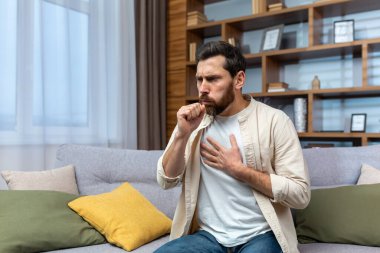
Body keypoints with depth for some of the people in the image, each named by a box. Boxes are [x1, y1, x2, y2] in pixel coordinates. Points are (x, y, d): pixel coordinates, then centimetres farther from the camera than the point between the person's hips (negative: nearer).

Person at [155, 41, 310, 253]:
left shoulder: (274, 120, -8)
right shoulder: (193, 120, 5)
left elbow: (300, 194, -10)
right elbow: (166, 181, 0)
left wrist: (238, 169, -14)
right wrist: (182, 135, -15)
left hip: (260, 235, -2)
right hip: (208, 235, 2)